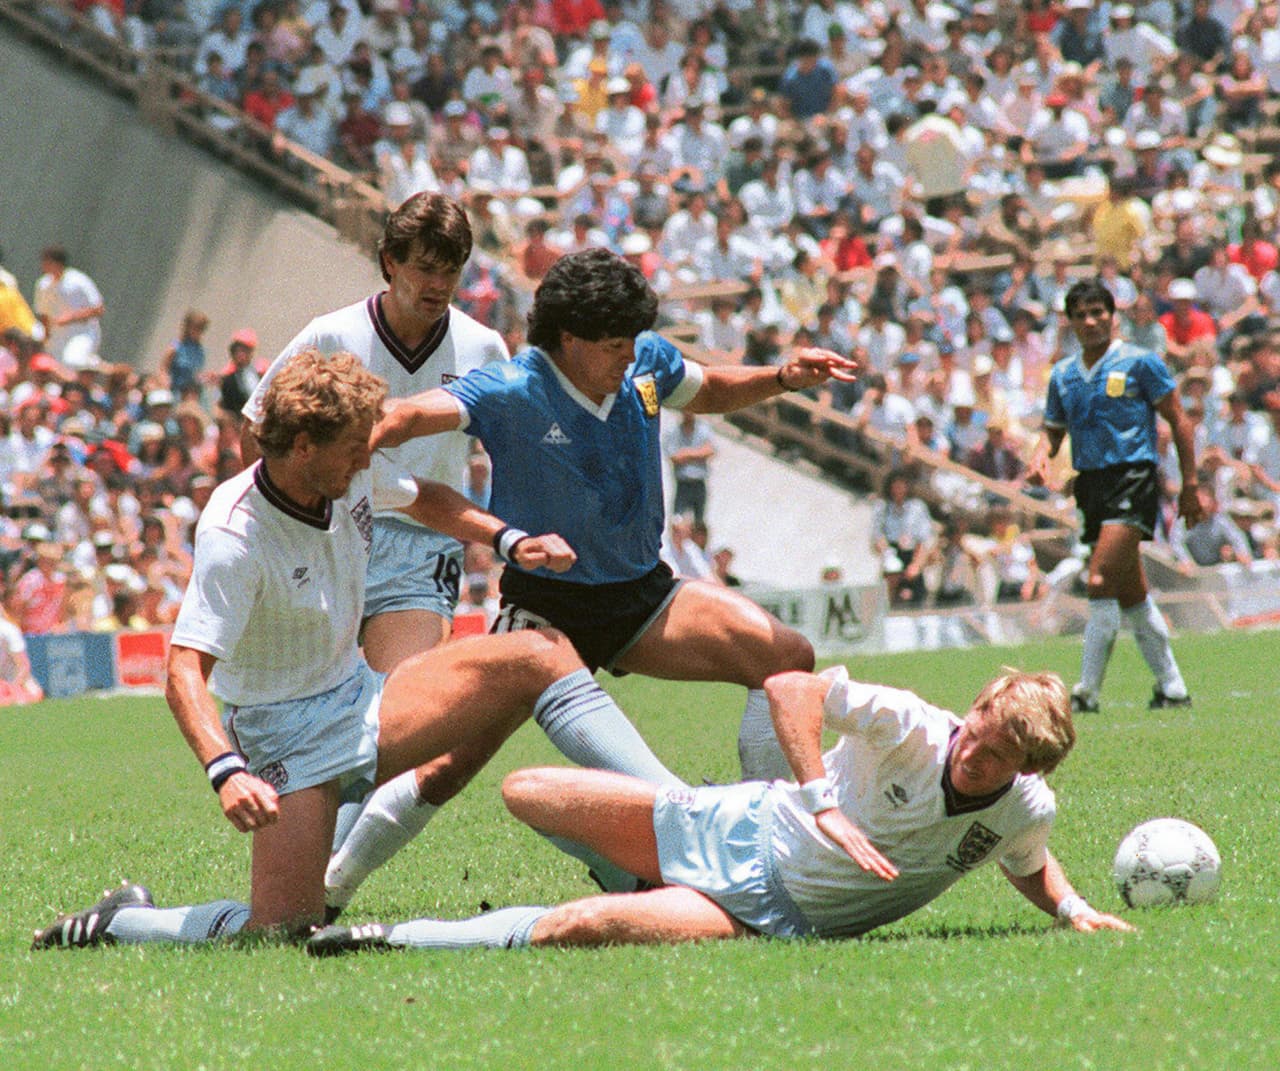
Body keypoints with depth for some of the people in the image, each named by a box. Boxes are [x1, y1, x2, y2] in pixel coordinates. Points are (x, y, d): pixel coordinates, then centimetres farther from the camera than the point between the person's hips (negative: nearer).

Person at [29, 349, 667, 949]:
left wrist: (510, 541, 7)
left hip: (361, 701, 8)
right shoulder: (232, 537, -26)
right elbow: (185, 673, -32)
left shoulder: (355, 474, -4)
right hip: (286, 734, -7)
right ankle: (114, 924, 2)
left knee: (541, 658, -5)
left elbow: (425, 501, 22)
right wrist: (227, 771, -48)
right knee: (281, 929, -21)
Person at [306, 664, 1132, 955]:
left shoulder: (1025, 812, -9)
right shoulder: (913, 729, -19)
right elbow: (791, 688, -22)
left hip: (776, 917, -1)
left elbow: (1031, 868, 16)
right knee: (527, 794, 6)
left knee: (575, 929, -26)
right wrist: (825, 806, -30)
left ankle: (401, 942, -13)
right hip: (740, 829, 1)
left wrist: (1072, 908, -3)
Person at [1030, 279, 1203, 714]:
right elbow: (1053, 430, 20)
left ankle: (1087, 691, -17)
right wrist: (1041, 458, -3)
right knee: (1132, 595, 11)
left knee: (1100, 581, -18)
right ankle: (1171, 687, 21)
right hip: (1091, 484, 7)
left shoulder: (1139, 363, -2)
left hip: (1133, 478, -7)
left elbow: (1179, 421, 0)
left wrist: (1190, 485, -4)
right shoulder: (1062, 375, 14)